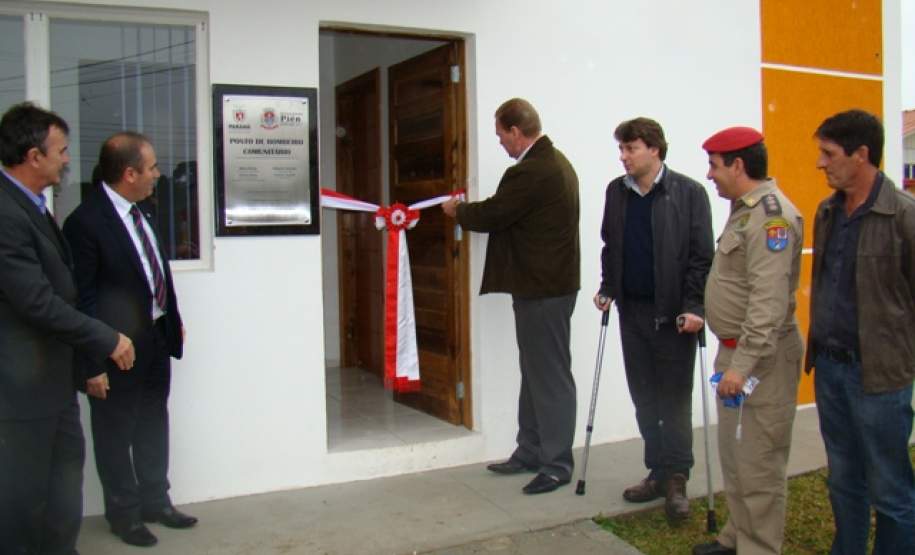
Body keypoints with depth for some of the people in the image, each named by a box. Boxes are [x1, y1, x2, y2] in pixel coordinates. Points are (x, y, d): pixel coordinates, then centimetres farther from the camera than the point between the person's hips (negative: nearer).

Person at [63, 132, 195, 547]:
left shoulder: (140, 211, 4)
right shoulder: (86, 222, -20)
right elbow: (81, 300, -19)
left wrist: (173, 322, 13)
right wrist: (92, 364, -18)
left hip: (156, 340, 8)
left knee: (153, 427, 21)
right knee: (116, 436, 11)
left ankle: (155, 502, 39)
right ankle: (124, 513, 29)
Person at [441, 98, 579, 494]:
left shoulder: (530, 172, -21)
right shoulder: (554, 161, 13)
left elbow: (490, 215, -13)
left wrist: (457, 209, 5)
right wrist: (468, 210, 15)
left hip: (542, 290, -11)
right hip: (548, 283, 11)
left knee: (550, 376, -2)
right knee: (536, 372, 16)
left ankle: (557, 464, 9)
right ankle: (531, 452, 27)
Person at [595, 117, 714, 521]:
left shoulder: (689, 193, -7)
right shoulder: (616, 191, 7)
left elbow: (702, 255, -9)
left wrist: (694, 306, -16)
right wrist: (608, 289, 7)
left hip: (673, 313, -5)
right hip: (632, 310, 5)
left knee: (674, 399, 3)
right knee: (644, 398, 13)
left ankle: (676, 480, 14)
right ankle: (658, 473, 26)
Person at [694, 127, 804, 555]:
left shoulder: (772, 216, -19)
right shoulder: (745, 209, 14)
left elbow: (770, 303, -26)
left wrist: (743, 365, -28)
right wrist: (731, 357, 18)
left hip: (761, 358, -11)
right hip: (735, 349, 11)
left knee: (758, 463, -1)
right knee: (732, 454, 19)